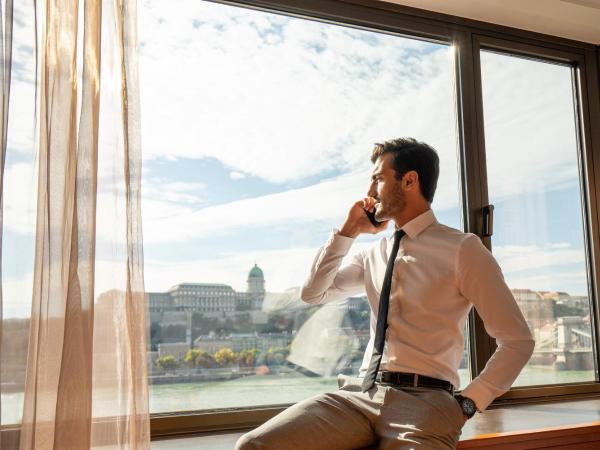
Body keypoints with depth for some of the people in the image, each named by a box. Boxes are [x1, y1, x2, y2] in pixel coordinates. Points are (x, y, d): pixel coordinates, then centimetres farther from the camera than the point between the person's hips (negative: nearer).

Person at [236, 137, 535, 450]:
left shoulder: (462, 248, -1)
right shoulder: (375, 254, 16)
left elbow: (518, 341, -1)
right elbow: (312, 294, 22)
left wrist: (467, 405, -7)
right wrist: (348, 231, 12)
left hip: (423, 400, -5)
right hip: (359, 392, 5)